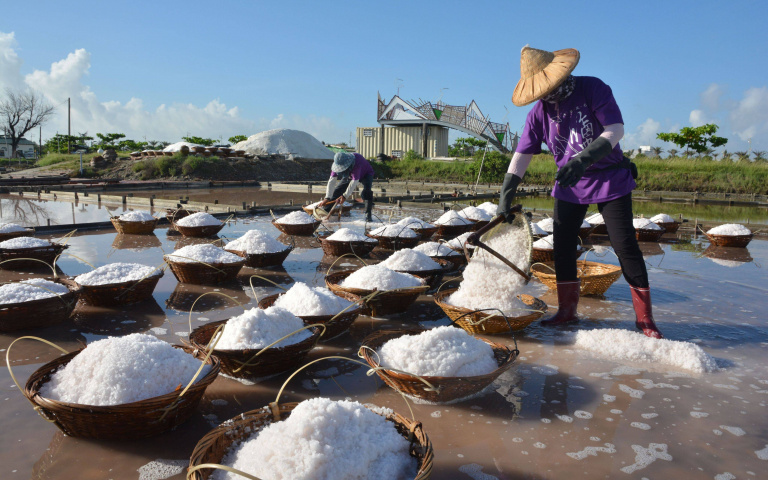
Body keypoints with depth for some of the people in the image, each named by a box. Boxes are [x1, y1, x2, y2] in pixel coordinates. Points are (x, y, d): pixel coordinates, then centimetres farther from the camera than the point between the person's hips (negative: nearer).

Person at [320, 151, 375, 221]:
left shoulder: (356, 161, -44)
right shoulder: (338, 163, -27)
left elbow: (354, 181, -45)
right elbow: (332, 180, -29)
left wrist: (345, 196, -47)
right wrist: (327, 198, -36)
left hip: (365, 174, -5)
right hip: (350, 175, 5)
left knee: (367, 191, -31)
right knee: (337, 190, -3)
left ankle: (368, 214, -22)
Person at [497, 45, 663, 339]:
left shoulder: (592, 88, -13)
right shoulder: (539, 112, -2)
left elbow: (615, 130, -22)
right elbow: (521, 155, -2)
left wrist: (583, 159, -37)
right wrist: (505, 198, -8)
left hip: (610, 179, -4)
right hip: (569, 186, 4)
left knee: (625, 245, -5)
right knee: (562, 245, 3)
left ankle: (644, 318, 5)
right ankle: (567, 310, 18)